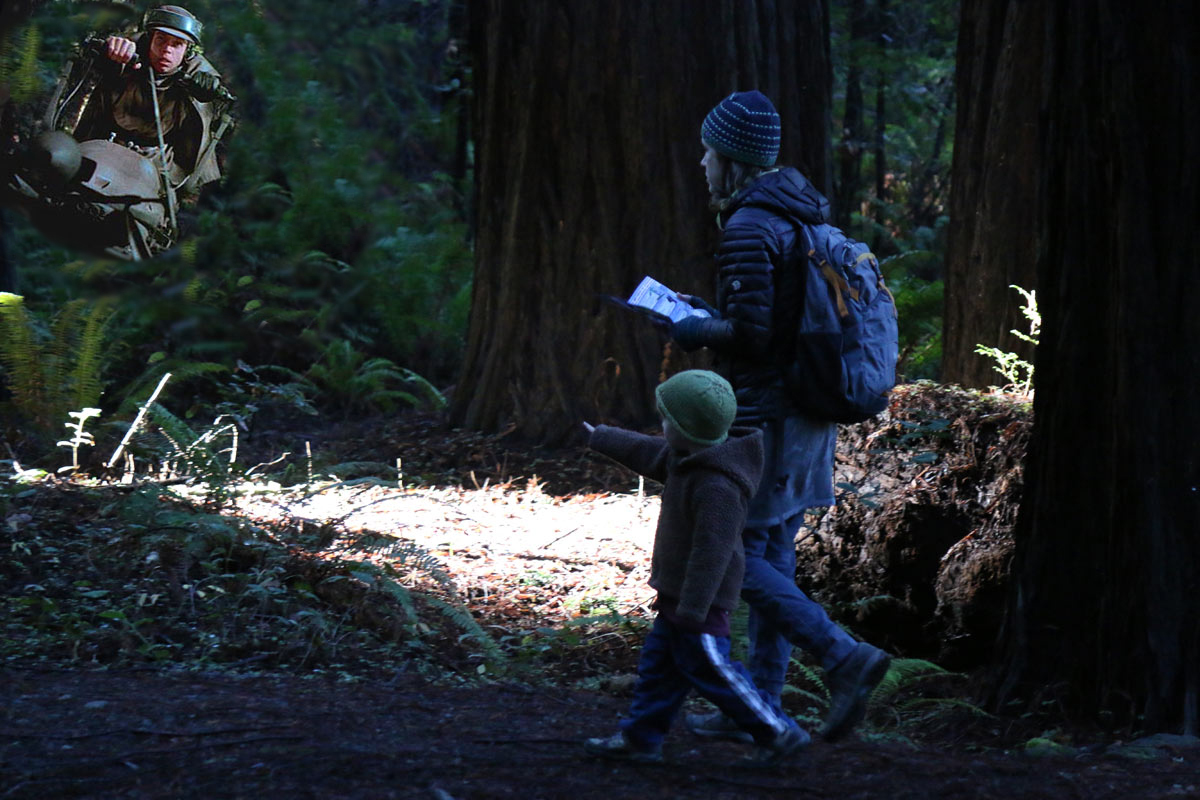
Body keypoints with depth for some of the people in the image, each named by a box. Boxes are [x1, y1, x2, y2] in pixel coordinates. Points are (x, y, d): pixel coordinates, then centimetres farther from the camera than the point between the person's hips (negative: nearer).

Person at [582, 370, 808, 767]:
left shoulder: (716, 487, -28)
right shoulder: (686, 459, 5)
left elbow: (711, 551, -28)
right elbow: (647, 453, 26)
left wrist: (692, 609, -28)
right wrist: (600, 438, 38)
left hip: (702, 599, -10)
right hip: (679, 592, 10)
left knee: (708, 667, -5)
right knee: (658, 661, 14)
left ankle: (778, 732, 2)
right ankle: (640, 737, 23)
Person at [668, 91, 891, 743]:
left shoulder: (748, 229, -16)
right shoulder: (804, 217, 13)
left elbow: (751, 333, -21)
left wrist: (692, 331, -4)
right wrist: (709, 311, 19)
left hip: (764, 414, -9)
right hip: (808, 411, 9)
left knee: (735, 554, -4)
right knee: (773, 557, 11)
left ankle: (844, 658, -14)